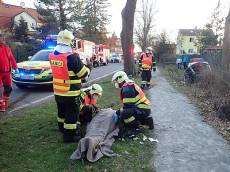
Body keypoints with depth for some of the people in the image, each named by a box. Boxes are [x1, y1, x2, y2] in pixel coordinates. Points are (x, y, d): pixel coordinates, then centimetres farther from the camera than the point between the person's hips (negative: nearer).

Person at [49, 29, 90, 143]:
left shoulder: (52, 55, 2)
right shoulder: (72, 57, -22)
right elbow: (83, 74, -15)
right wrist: (88, 68, 7)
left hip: (57, 92, 8)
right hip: (70, 93, -8)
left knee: (62, 111, 24)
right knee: (72, 114, 5)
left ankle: (62, 128, 43)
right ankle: (70, 135, 13)